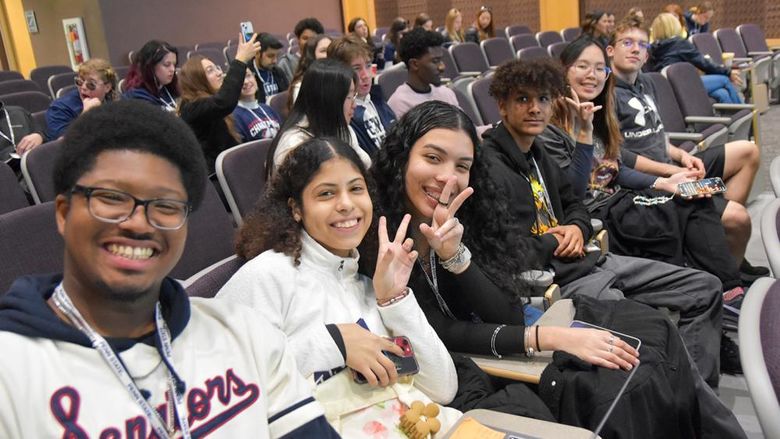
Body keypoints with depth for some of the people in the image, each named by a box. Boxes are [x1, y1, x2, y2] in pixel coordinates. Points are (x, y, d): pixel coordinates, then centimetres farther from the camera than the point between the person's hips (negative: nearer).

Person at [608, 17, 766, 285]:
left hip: (671, 167, 10)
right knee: (739, 217, -20)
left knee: (748, 152, 9)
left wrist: (682, 156, 3)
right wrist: (673, 171, -17)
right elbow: (617, 155, -19)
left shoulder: (644, 84, 17)